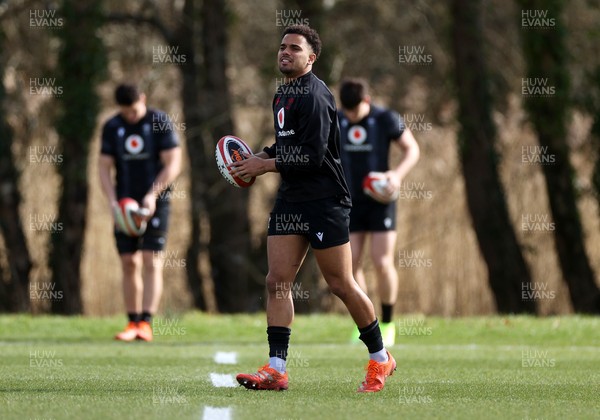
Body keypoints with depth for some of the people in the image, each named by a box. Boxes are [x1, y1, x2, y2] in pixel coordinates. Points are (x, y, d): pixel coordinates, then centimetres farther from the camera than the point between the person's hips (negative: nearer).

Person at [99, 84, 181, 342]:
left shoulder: (159, 122, -4)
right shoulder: (112, 127, 6)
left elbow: (173, 163, -7)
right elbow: (104, 167, 7)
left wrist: (153, 195, -17)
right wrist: (112, 201, -7)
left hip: (155, 203, -4)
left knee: (151, 262, -11)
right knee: (129, 264, 3)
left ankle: (146, 323, -15)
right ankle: (132, 323, 9)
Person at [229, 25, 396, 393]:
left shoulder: (313, 96, -15)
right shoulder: (283, 93, 14)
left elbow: (313, 155, -22)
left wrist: (264, 165, -16)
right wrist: (260, 156, 9)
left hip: (325, 200, -9)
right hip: (291, 199, 9)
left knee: (341, 285, -3)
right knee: (277, 281, -1)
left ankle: (381, 359, 13)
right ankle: (276, 369, -3)